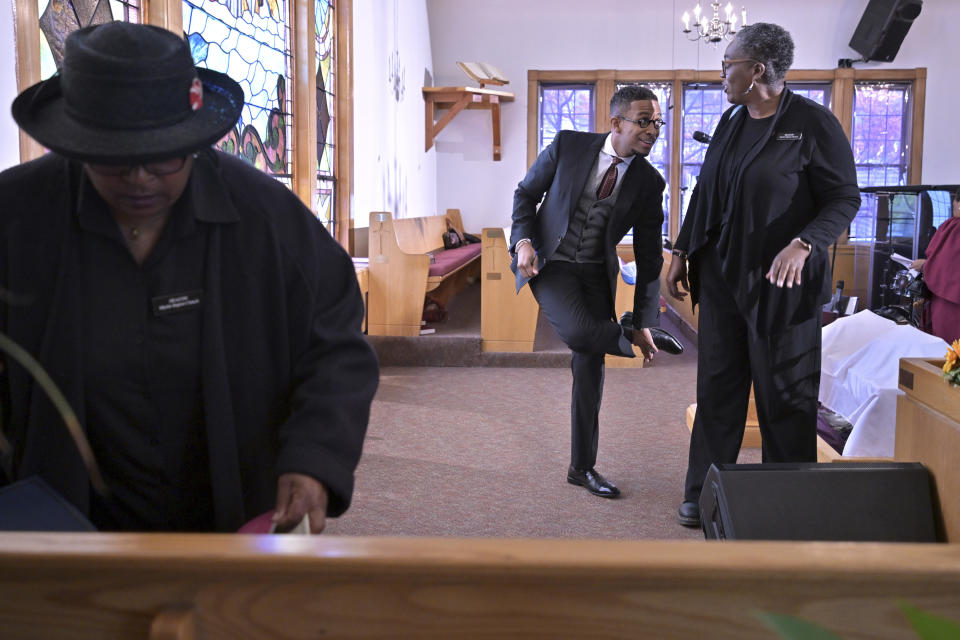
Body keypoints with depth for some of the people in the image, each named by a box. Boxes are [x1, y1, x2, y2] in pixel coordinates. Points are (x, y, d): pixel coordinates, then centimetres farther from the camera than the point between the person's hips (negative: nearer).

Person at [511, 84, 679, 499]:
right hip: (548, 262, -2)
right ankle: (628, 342, 5)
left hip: (596, 272, 3)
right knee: (579, 331, -30)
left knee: (590, 365, 0)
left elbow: (648, 257, -2)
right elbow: (526, 192, 1)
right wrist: (523, 242, -17)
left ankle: (582, 467, 13)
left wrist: (643, 322, -3)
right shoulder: (567, 146, -11)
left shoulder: (648, 183, -6)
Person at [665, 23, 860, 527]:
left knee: (785, 398, 4)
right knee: (717, 389, 11)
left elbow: (845, 198, -10)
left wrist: (804, 244, -26)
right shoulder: (730, 122, 10)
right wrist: (682, 252, 13)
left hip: (780, 285, -6)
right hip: (723, 279, 6)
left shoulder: (813, 124, -11)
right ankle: (702, 494, 21)